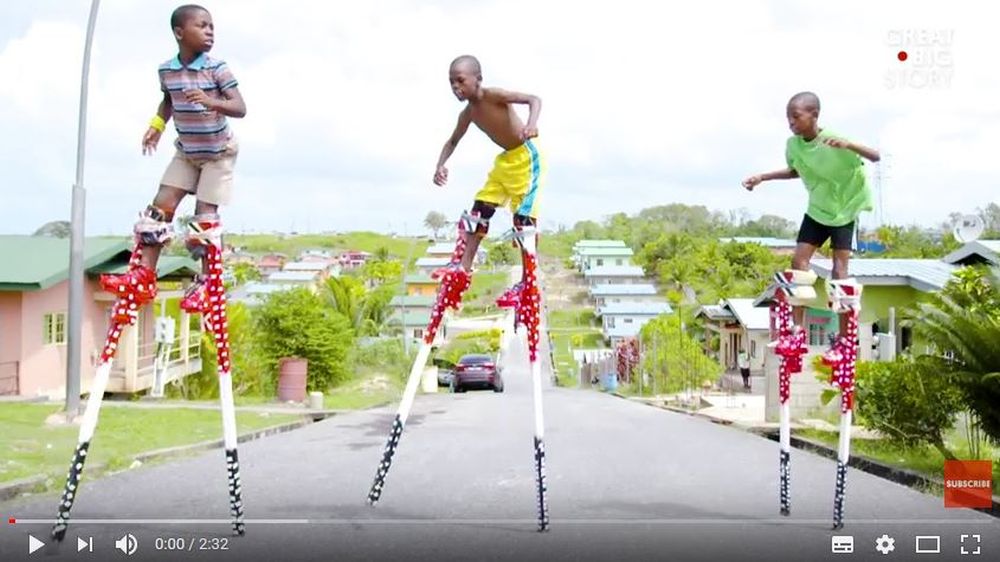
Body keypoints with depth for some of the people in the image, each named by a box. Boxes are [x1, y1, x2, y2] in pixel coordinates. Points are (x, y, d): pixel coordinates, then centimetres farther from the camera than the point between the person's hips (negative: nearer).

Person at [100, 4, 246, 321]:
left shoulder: (217, 69, -19)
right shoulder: (166, 70, -6)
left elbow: (240, 108, -25)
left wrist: (212, 102, -41)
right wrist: (157, 125, 1)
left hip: (219, 152, -4)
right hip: (186, 151, 4)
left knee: (205, 215, -7)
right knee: (160, 206, -4)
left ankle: (206, 283, 5)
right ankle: (144, 276, -1)